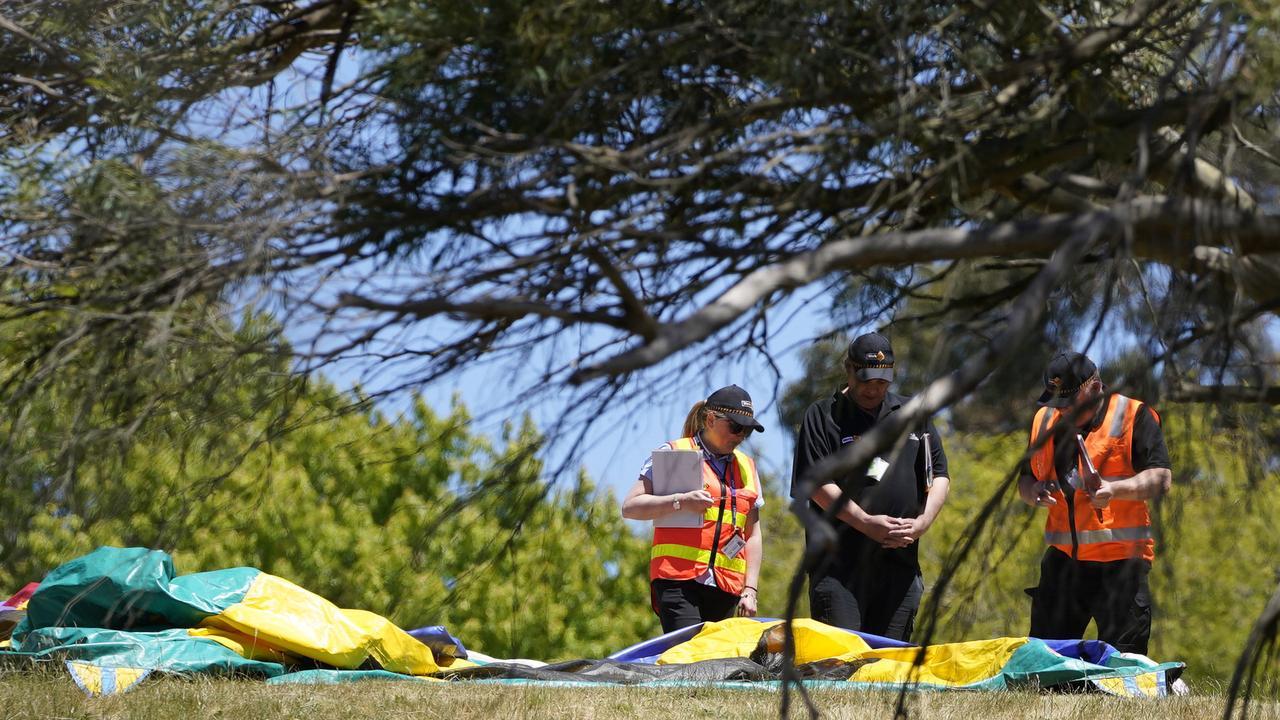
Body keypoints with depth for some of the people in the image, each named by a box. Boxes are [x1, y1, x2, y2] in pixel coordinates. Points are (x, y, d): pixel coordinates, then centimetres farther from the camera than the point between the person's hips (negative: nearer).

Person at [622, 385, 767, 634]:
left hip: (726, 589, 5)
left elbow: (753, 535, 21)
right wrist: (680, 502, -14)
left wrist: (750, 590, 11)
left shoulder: (747, 468, 21)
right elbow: (630, 507, 0)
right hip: (678, 580, -5)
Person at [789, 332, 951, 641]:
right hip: (840, 561, -4)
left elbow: (939, 476, 15)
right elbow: (816, 482, -5)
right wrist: (866, 523, -14)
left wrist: (923, 522, -3)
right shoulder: (823, 416, 5)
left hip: (899, 560, 4)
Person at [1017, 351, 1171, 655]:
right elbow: (1025, 480, 23)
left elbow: (1161, 479, -8)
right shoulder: (1044, 420, 15)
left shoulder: (1133, 416, -2)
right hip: (1062, 559, 5)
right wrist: (1033, 492, -1)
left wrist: (1115, 489, -24)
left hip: (1119, 561, -5)